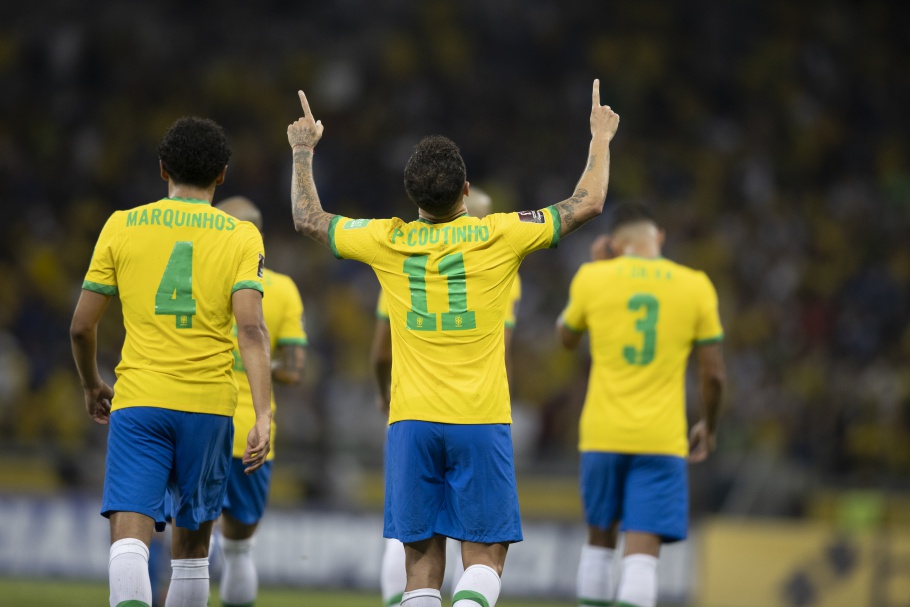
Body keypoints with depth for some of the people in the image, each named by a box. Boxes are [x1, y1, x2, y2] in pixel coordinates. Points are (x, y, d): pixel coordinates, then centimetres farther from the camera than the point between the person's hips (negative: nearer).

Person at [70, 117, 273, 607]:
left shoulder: (122, 226, 5)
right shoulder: (241, 237, 3)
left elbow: (81, 326, 7)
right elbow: (251, 330, -11)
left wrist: (92, 386, 25)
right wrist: (263, 415, -15)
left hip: (137, 401, -1)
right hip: (209, 402, 1)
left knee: (129, 534, -11)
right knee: (192, 539, 17)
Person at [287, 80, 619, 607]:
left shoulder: (389, 242, 1)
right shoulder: (498, 236, -4)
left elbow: (308, 219, 18)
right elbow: (588, 205, 5)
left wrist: (304, 152, 31)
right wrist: (601, 139, 20)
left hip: (411, 422, 2)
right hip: (480, 421, -2)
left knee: (422, 559, 5)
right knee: (485, 556, -1)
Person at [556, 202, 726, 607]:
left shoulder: (593, 278, 0)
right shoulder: (695, 286, -1)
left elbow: (566, 337, 20)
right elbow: (714, 374, 2)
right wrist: (709, 426, 19)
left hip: (601, 436, 2)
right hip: (662, 438, -2)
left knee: (600, 538, 19)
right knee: (643, 550, -5)